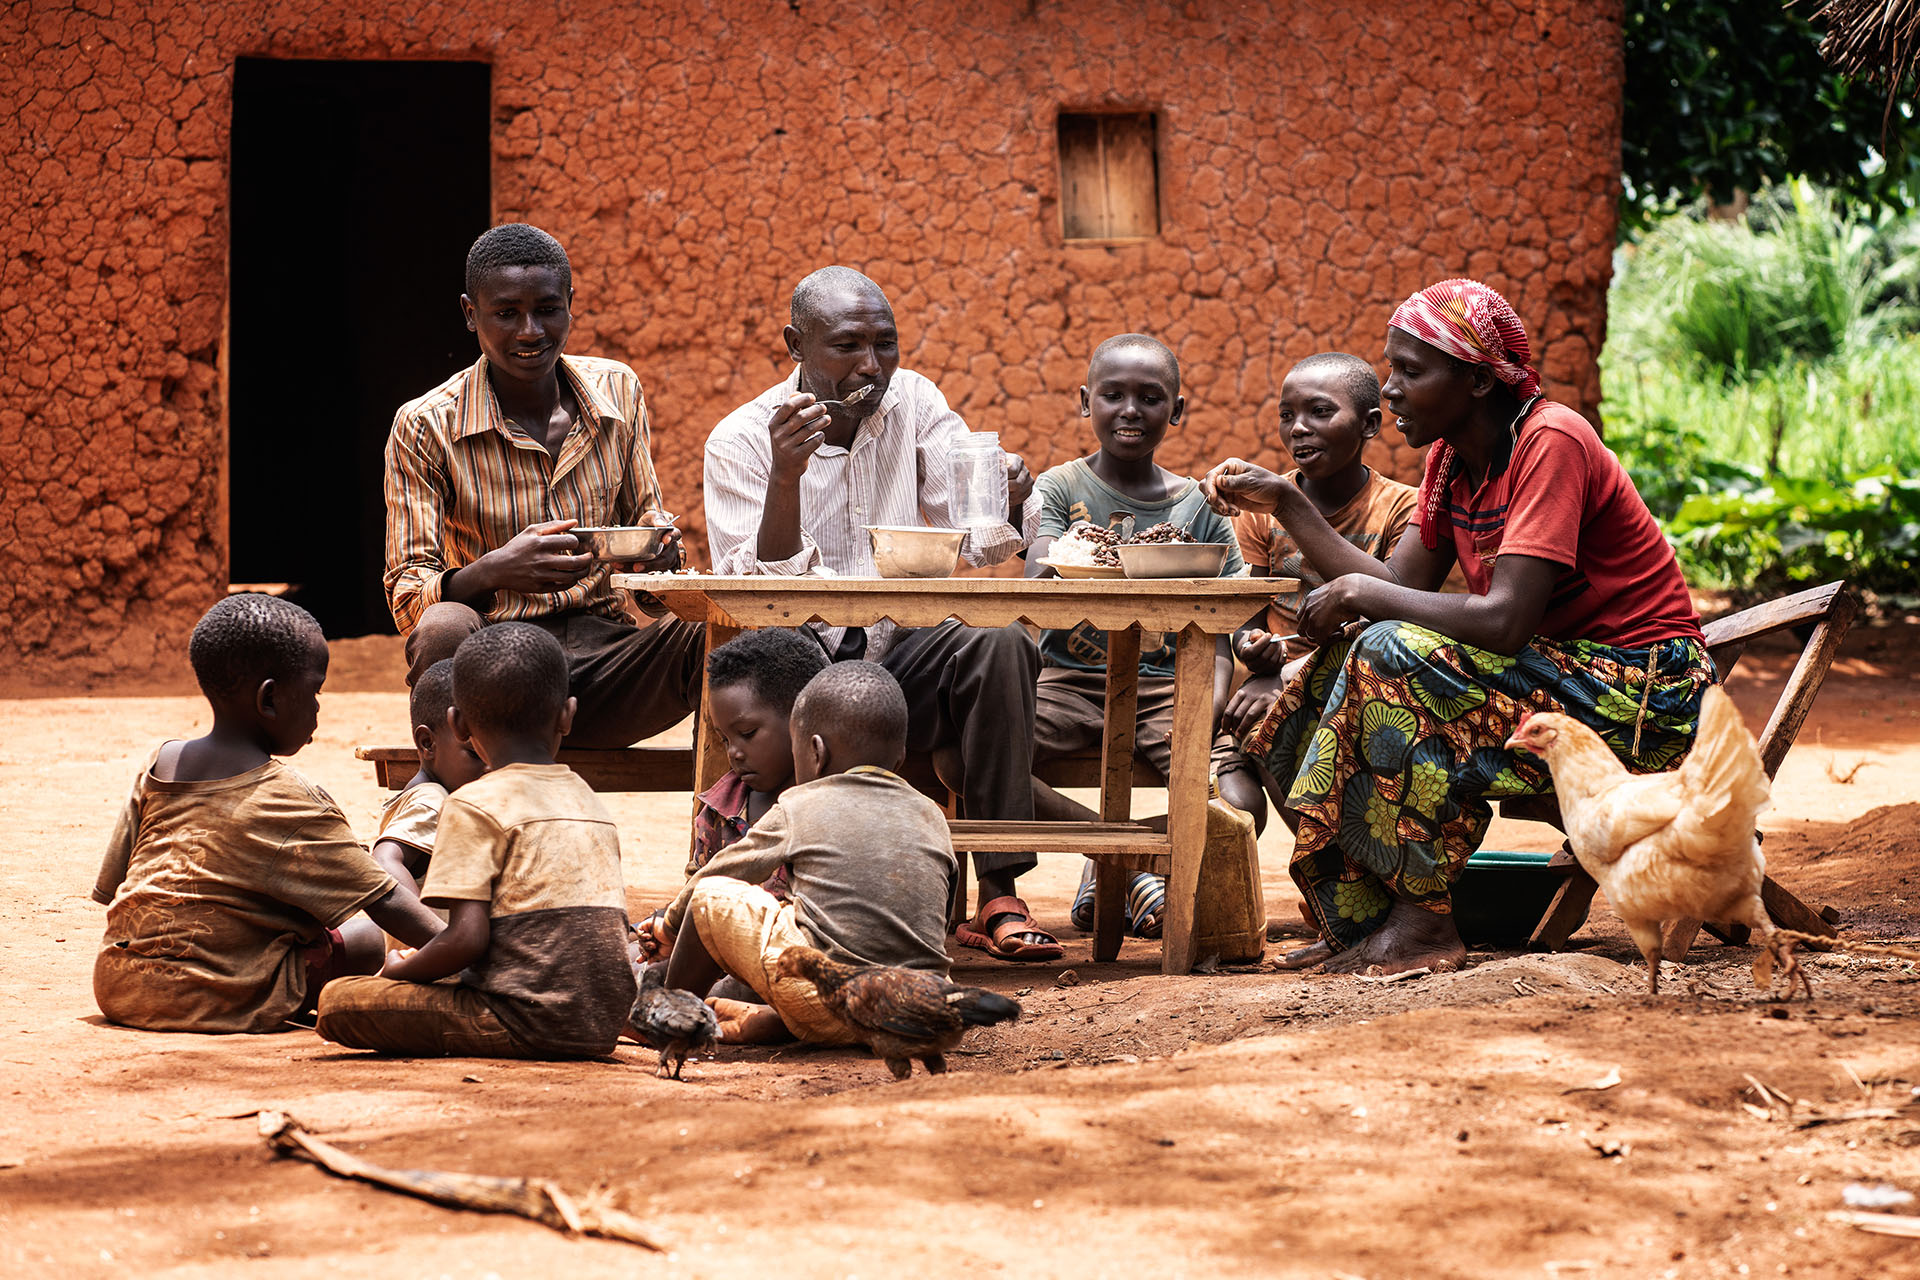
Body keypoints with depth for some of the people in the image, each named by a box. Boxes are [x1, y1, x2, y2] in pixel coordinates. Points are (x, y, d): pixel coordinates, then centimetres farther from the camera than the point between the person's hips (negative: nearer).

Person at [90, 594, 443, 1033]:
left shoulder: (158, 765, 8)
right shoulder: (291, 800, -10)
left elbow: (110, 885, 14)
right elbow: (385, 901, -10)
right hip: (216, 1004, -6)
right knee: (365, 939, 5)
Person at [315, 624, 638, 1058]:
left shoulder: (474, 806, -5)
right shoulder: (590, 802, 16)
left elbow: (466, 938, -14)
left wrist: (401, 970, 6)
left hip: (526, 1022, -7)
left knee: (338, 1002, -5)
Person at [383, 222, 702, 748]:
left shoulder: (617, 392, 8)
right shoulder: (425, 427, -4)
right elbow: (407, 598, -8)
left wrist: (659, 542, -7)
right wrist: (495, 571, -30)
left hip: (601, 653, 3)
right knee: (443, 629, -37)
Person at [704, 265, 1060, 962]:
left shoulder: (914, 402, 6)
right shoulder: (741, 440, -4)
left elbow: (980, 546, 4)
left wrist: (1009, 504, -20)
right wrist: (786, 475, -28)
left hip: (902, 656, 3)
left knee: (999, 642, -26)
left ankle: (1000, 898, -26)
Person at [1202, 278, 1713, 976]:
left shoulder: (1551, 442, -20)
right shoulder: (1453, 457, 8)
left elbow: (1504, 620, -28)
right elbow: (1399, 586, 3)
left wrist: (1360, 591, -19)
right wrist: (1286, 502, -2)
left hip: (1642, 699, -9)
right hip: (1554, 667, 9)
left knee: (1390, 658, -26)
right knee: (1335, 668, -1)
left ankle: (1423, 920, -20)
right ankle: (1358, 918, 0)